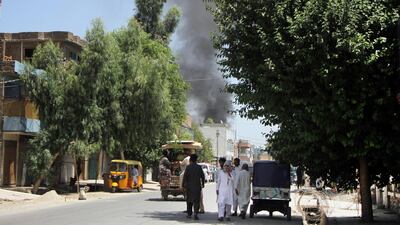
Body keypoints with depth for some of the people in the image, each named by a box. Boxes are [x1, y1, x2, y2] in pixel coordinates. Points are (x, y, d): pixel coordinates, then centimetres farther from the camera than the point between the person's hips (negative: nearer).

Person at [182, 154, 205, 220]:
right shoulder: (199, 167, -1)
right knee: (196, 200, 0)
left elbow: (185, 177, -9)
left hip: (189, 186, 0)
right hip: (197, 186, 0)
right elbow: (203, 177, 4)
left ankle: (189, 214, 20)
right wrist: (202, 184, 18)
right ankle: (196, 213, -18)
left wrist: (183, 185, -3)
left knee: (189, 200, 14)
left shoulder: (188, 167, -6)